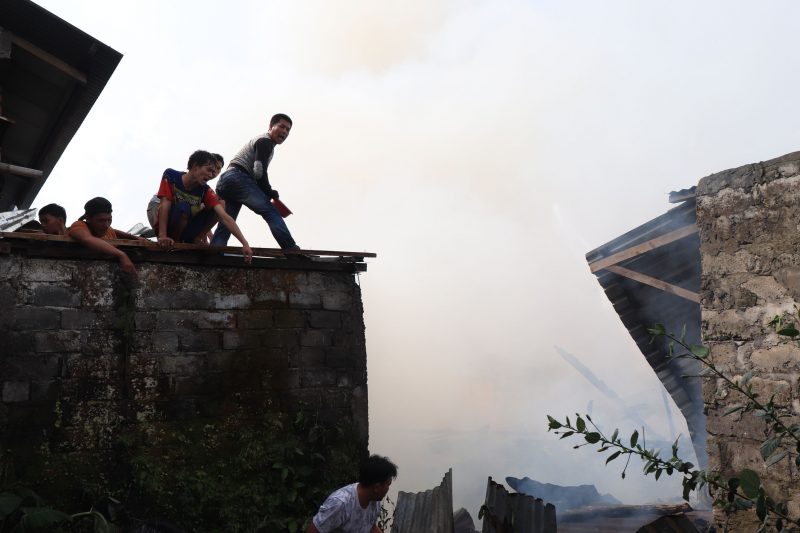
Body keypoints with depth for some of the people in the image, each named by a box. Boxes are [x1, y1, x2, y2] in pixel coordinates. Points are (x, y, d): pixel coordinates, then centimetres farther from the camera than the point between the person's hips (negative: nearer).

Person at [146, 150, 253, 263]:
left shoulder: (205, 190, -14)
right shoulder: (170, 176, -20)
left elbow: (224, 217, -23)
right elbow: (165, 204, -29)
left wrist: (244, 243, -34)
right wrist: (162, 236, -40)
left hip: (184, 224, 4)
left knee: (215, 209, -14)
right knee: (183, 207, -35)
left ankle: (193, 240, -5)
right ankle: (174, 241, -14)